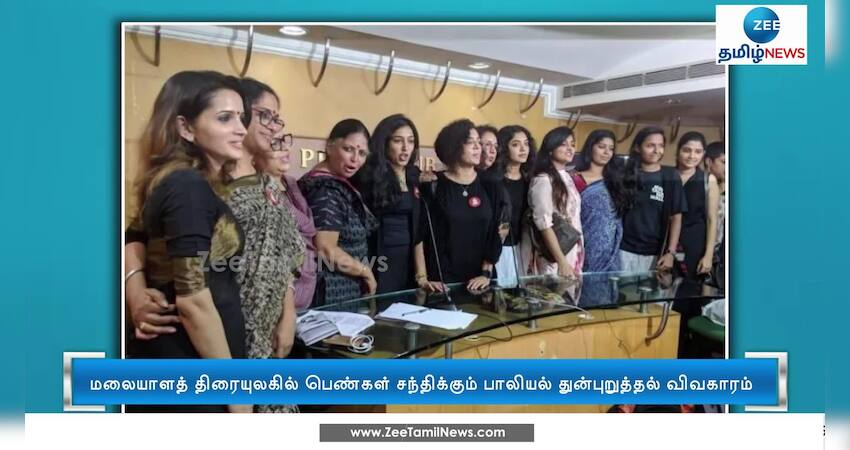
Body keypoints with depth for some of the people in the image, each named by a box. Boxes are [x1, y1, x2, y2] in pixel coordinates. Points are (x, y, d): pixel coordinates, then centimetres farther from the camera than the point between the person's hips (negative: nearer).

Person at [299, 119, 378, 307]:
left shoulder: (338, 184, 11)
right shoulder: (324, 189, -18)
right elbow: (327, 251, -24)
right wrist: (366, 271, -12)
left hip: (348, 289, 9)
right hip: (331, 293, -9)